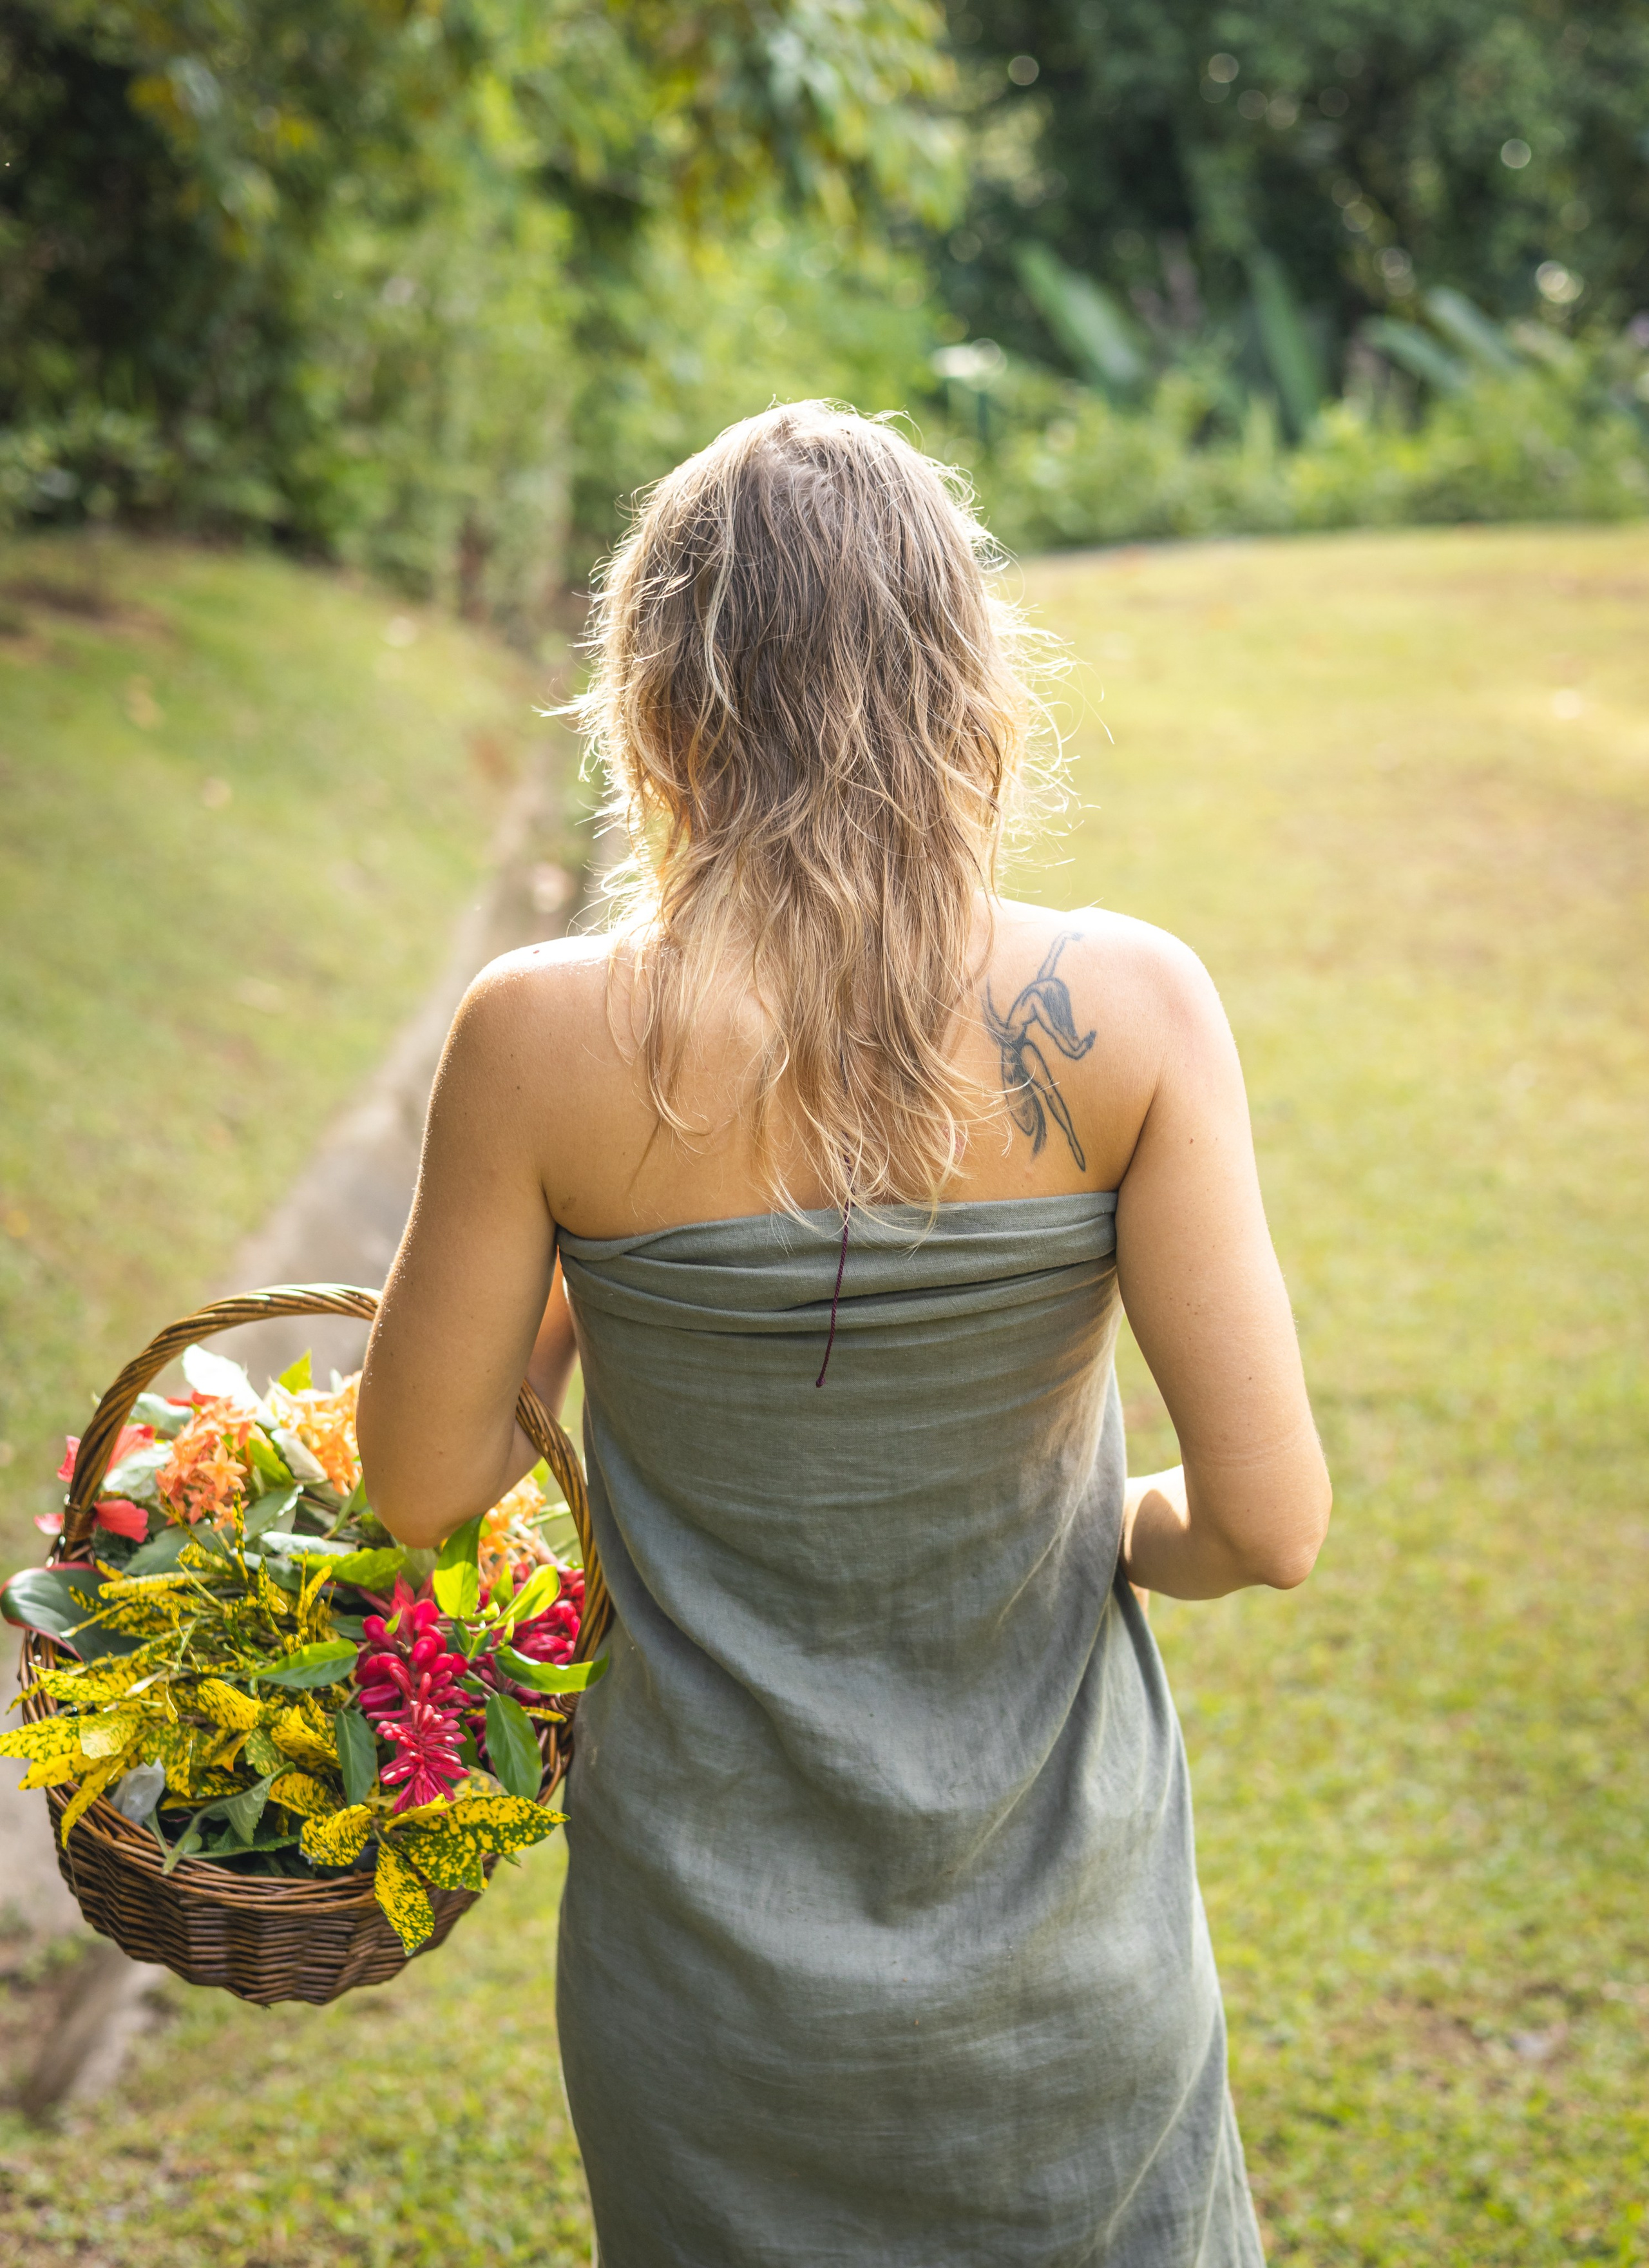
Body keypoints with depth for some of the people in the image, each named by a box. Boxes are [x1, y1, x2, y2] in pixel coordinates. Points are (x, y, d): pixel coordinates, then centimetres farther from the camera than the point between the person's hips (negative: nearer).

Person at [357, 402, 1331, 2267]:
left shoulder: (545, 1038, -19)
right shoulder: (1130, 1014, -18)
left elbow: (421, 1483, -7)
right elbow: (1269, 1523, -18)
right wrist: (1129, 1531, 3)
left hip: (712, 1958, 1)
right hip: (1062, 1949, 0)